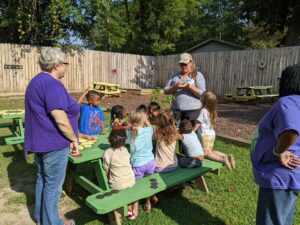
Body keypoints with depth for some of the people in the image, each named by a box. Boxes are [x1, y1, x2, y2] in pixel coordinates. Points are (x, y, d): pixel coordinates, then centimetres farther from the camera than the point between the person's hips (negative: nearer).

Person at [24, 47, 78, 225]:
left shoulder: (38, 81, 12)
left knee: (43, 179, 22)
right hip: (53, 143, -10)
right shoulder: (52, 84, -21)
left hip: (41, 141, 10)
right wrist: (74, 139, -14)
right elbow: (60, 119, -25)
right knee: (53, 184, 5)